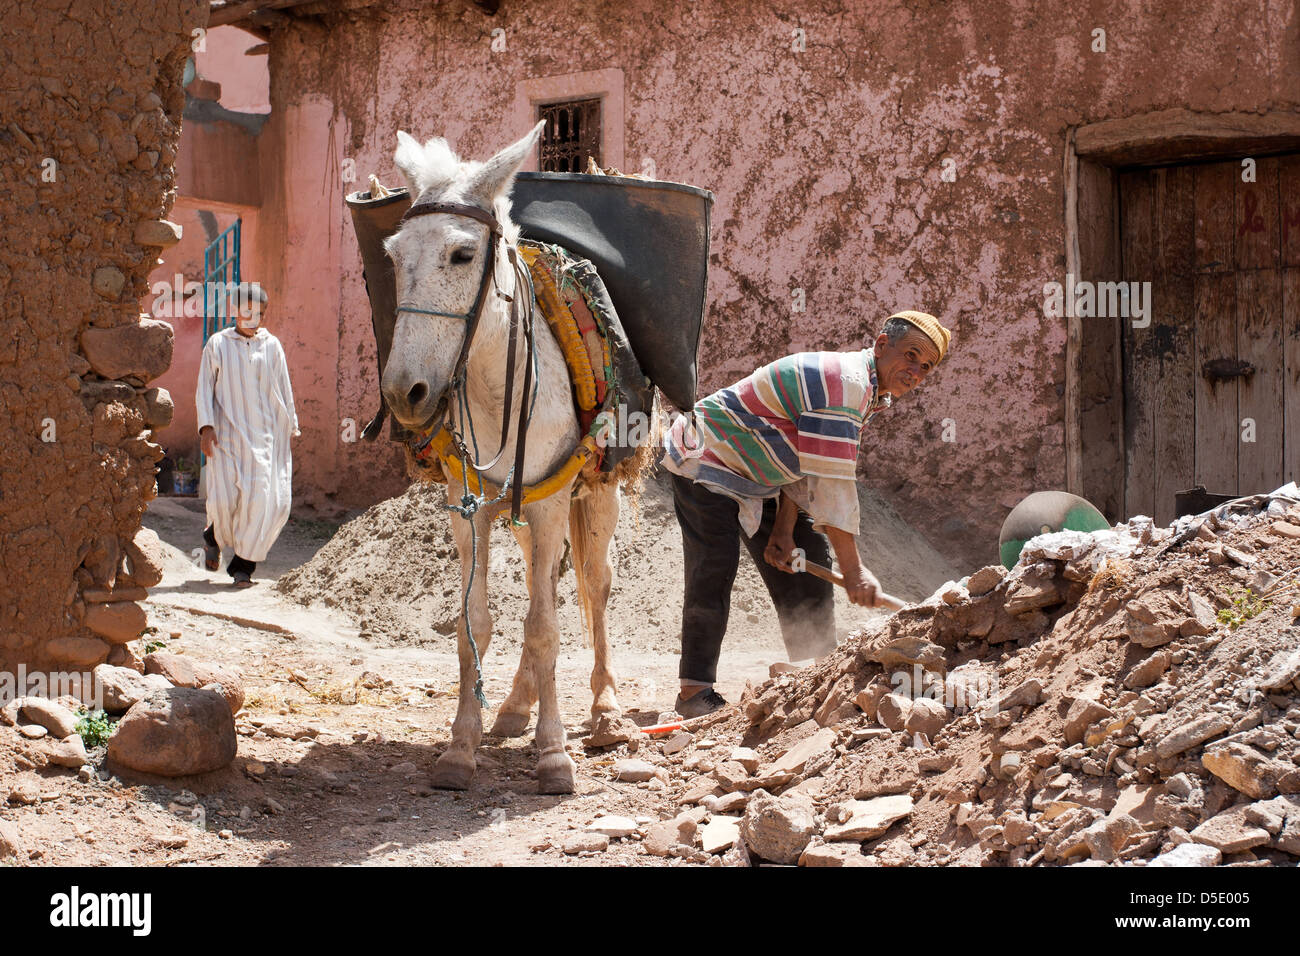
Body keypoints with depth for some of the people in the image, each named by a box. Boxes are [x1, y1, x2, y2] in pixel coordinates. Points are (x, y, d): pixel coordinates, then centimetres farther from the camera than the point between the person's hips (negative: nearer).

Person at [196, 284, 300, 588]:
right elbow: (204, 389, 5)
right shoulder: (218, 345, 5)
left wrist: (291, 426, 13)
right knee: (223, 498, -8)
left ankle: (243, 565, 4)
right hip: (226, 434, -2)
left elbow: (283, 391, 16)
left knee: (263, 500, -8)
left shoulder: (272, 346, 9)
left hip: (263, 435, 2)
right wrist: (206, 426, -7)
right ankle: (214, 537, 27)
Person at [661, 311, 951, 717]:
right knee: (713, 570, -18)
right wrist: (852, 569, -30)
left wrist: (784, 532, -4)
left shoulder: (869, 392, 4)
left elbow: (809, 465, 5)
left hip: (756, 477, 11)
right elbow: (833, 482, -32)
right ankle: (695, 691, -15)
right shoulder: (845, 381, -29)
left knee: (808, 557, 9)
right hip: (706, 459, -11)